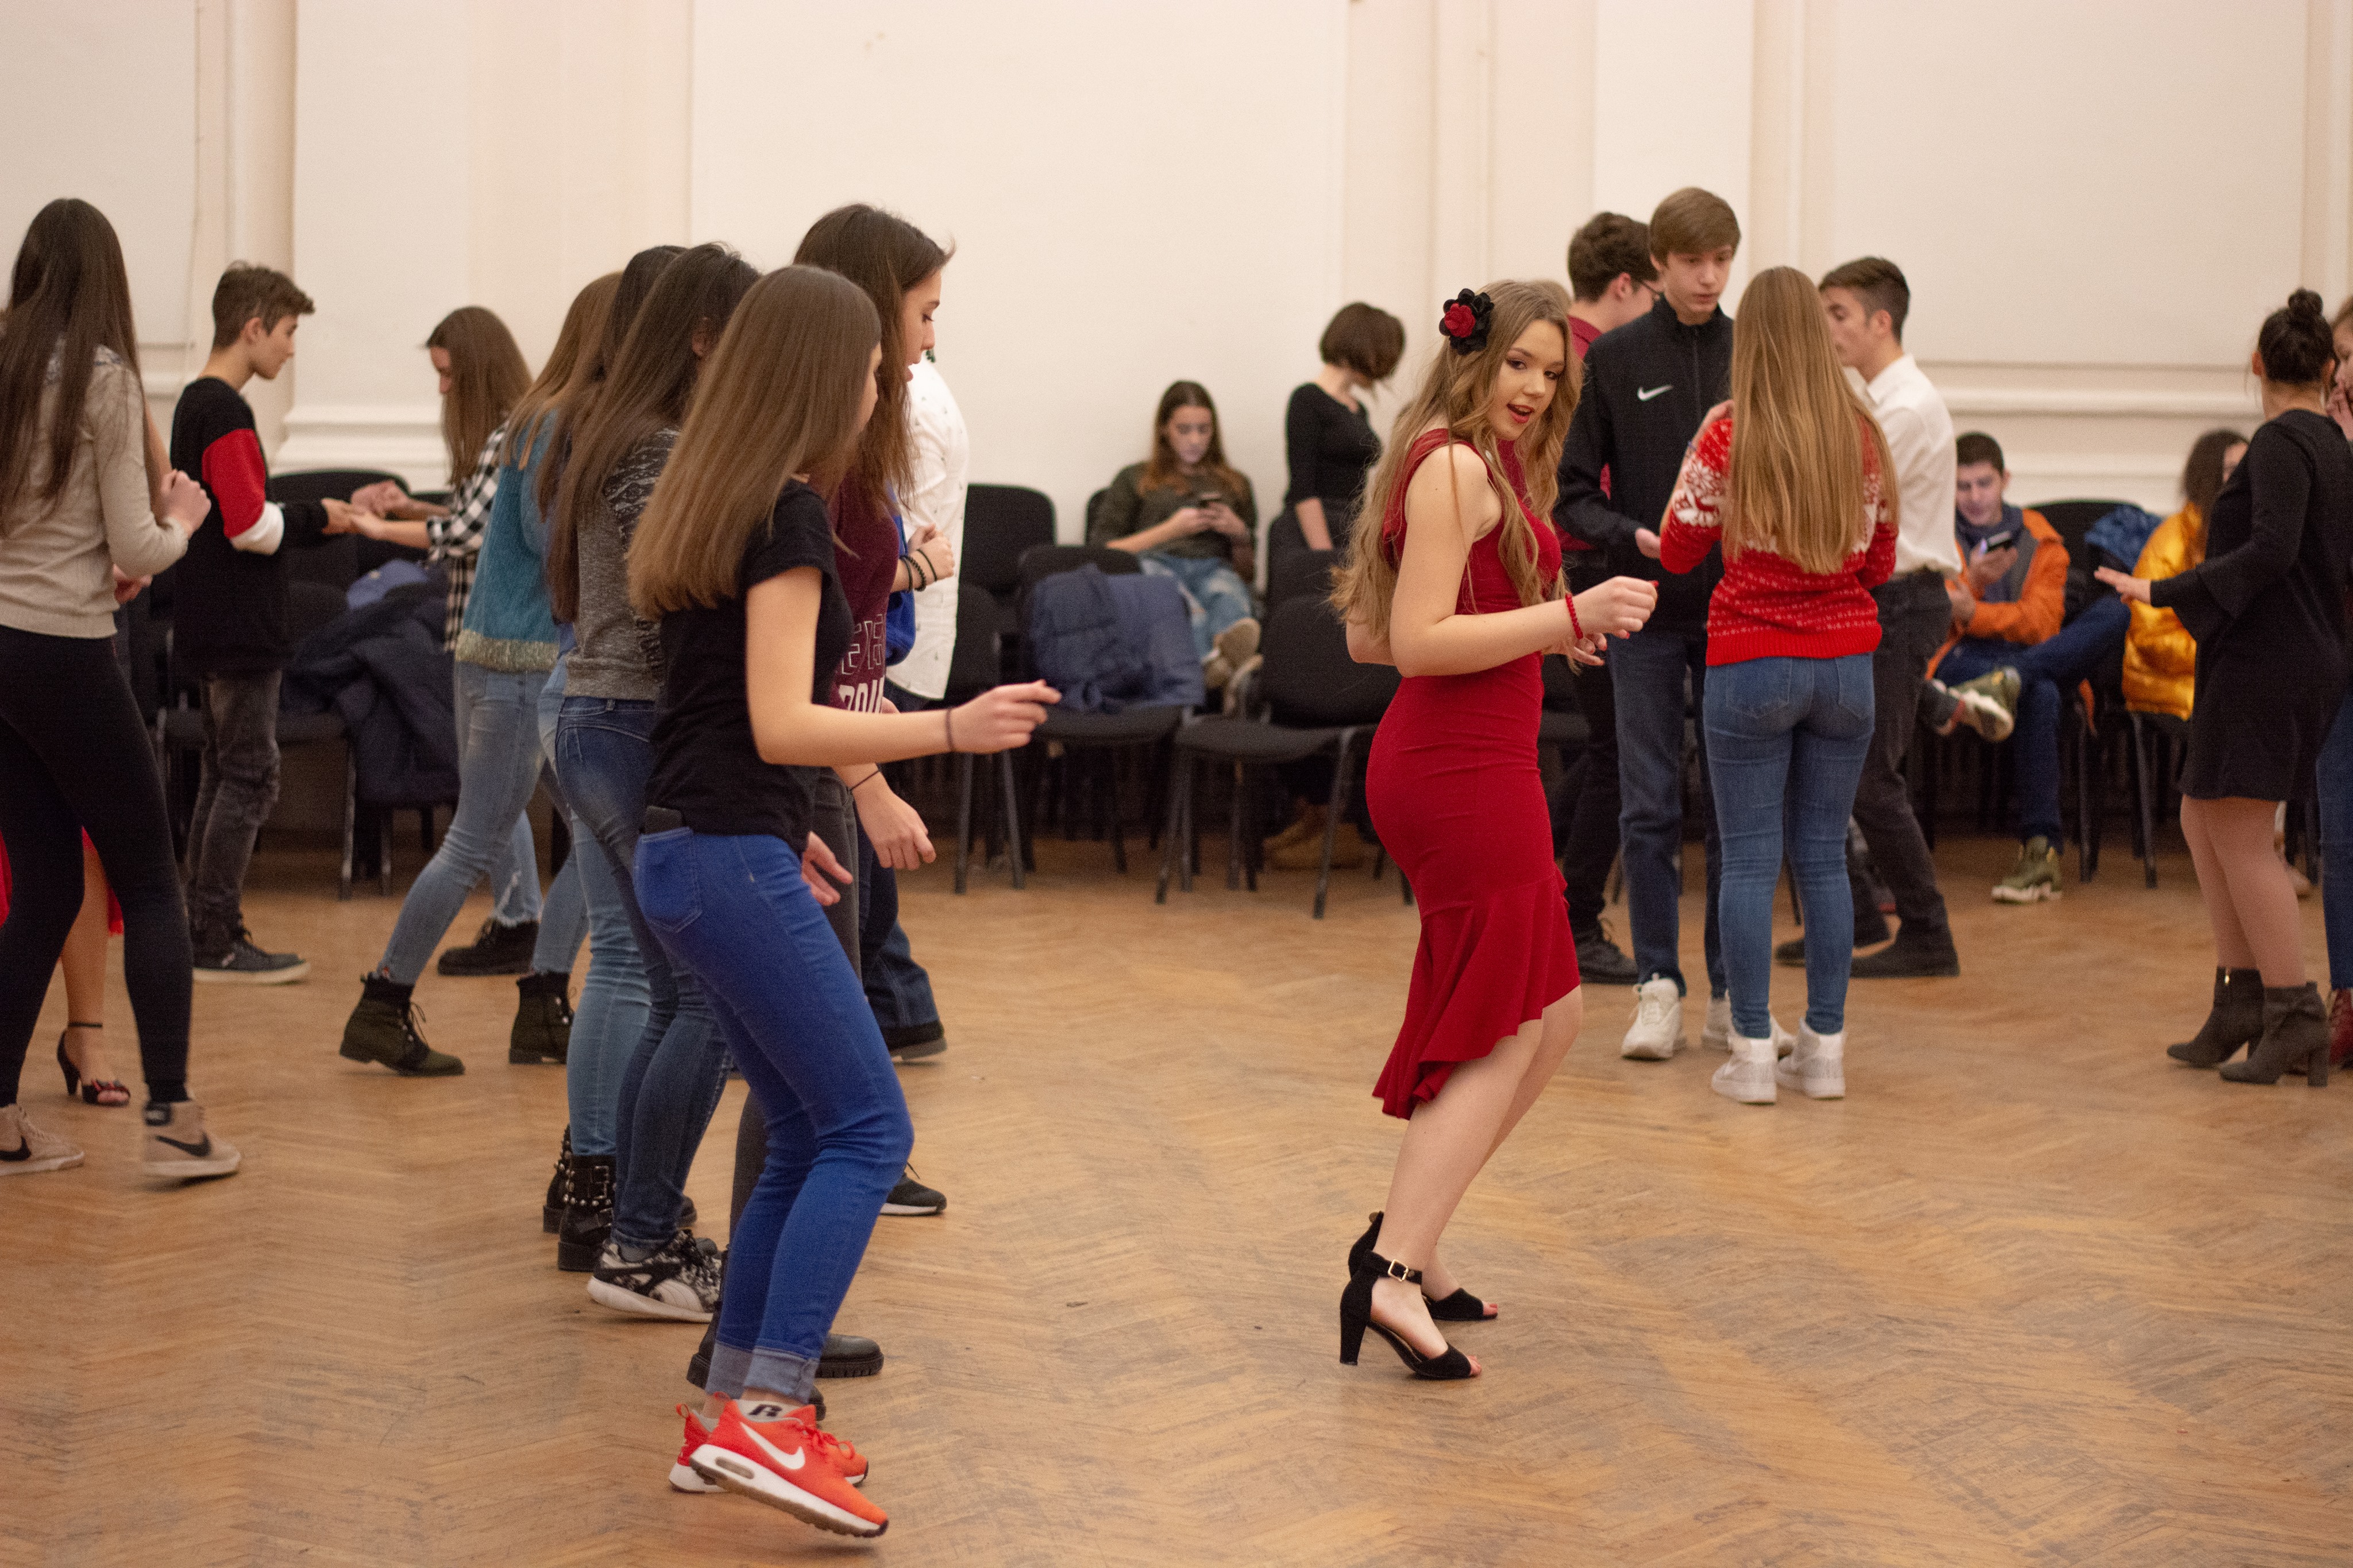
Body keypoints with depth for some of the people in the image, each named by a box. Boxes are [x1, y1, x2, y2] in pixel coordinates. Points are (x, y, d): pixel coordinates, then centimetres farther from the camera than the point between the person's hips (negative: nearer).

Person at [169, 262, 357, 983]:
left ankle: (206, 931, 18)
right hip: (238, 627, -10)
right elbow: (253, 525, -21)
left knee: (222, 774, 14)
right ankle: (219, 942, -3)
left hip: (211, 627, 10)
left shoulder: (194, 403, 16)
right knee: (249, 778, -5)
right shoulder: (225, 412, -16)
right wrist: (317, 518, -5)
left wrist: (318, 519, 11)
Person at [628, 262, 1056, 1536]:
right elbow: (781, 724, -19)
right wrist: (952, 729, -21)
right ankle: (767, 1415, -14)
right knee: (867, 1130, -7)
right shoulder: (789, 513, -13)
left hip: (687, 853, 9)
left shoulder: (713, 501, 15)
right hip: (734, 863, -9)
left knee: (809, 1140, 14)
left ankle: (732, 1414, 16)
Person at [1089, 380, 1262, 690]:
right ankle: (1210, 659, -76)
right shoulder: (1134, 479, 29)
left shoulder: (1235, 484, 34)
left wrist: (1239, 533, 9)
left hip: (1213, 568, 2)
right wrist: (1171, 530, 6)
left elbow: (1248, 570, 31)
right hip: (1154, 562, -1)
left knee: (1229, 595, -42)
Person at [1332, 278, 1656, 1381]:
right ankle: (1394, 1272, -8)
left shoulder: (1471, 464, 17)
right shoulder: (1459, 468, -14)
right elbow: (1415, 641, -22)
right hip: (1465, 773, -10)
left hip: (1445, 764, 10)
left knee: (1551, 1016, 17)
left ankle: (1405, 1232, 18)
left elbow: (1366, 638, 18)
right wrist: (1567, 617, -21)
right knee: (1499, 1038, -5)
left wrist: (1541, 628, 20)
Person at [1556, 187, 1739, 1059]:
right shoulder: (1614, 359, 1)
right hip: (1649, 610, -1)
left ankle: (1732, 994, 12)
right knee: (1649, 807, 1)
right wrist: (1634, 538, -15)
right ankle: (1658, 987, 9)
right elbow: (1573, 495, 2)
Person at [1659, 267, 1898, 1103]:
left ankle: (1753, 1052, 0)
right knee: (1824, 855, 9)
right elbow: (1880, 563, 11)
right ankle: (1825, 1049, 12)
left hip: (1752, 664, -3)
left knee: (1750, 858, 1)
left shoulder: (1729, 435, -9)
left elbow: (1677, 551, 1)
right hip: (1846, 665, 3)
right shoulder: (1865, 438, 1)